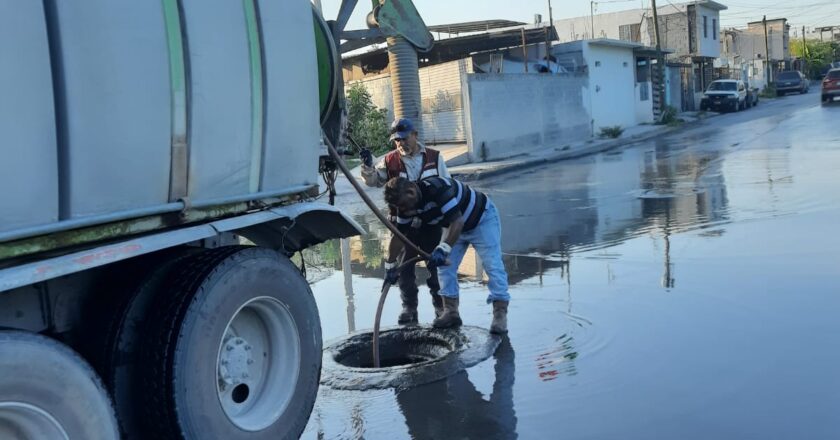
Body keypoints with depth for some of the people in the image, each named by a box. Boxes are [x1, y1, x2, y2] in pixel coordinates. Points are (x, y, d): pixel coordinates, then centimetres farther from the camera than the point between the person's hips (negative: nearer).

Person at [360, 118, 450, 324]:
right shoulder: (390, 161, 0)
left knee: (436, 265, 9)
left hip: (431, 222, -1)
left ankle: (441, 306, 24)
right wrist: (368, 166, -19)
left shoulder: (434, 157, -1)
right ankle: (409, 308, 21)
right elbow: (373, 181, 1)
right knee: (404, 267, 7)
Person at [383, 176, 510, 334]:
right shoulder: (405, 203, -13)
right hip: (453, 225, 8)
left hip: (482, 217, -8)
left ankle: (500, 314, -14)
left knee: (493, 266, -15)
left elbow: (457, 221, -42)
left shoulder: (438, 189, -38)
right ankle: (451, 312, 6)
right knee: (444, 266, 0)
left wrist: (443, 249, -50)